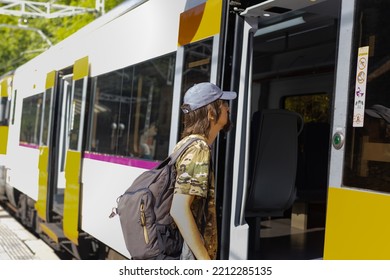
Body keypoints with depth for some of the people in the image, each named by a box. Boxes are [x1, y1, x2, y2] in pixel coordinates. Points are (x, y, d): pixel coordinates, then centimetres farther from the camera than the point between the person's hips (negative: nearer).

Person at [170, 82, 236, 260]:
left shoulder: (187, 143, 12)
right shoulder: (199, 148, -17)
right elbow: (179, 210, -26)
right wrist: (206, 262, -23)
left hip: (188, 253, 9)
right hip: (192, 256, -9)